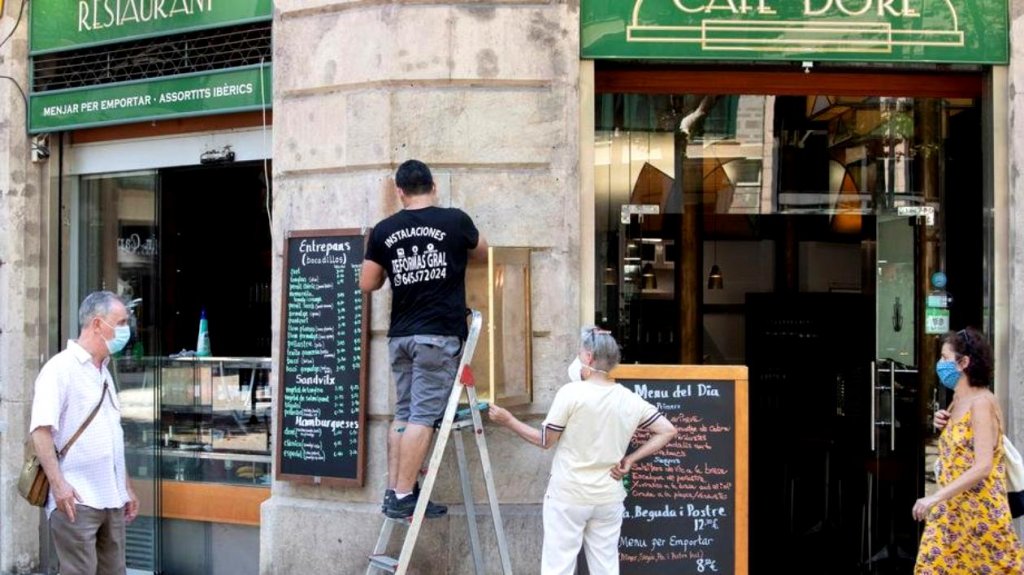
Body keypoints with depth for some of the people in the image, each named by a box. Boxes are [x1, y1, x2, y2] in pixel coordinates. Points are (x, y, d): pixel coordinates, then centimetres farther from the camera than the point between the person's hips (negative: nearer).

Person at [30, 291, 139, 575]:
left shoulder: (104, 372, 17)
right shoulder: (61, 368, -9)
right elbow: (41, 429, -17)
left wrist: (126, 488, 21)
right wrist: (58, 484, -24)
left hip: (111, 498, 8)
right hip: (76, 500, -8)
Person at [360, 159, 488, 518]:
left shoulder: (384, 231, 5)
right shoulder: (455, 221, -2)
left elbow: (367, 284, 10)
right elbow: (481, 253, 18)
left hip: (400, 335, 4)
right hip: (439, 334, -4)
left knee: (403, 414, 13)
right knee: (423, 416, -5)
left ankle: (394, 490, 15)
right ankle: (403, 497, -7)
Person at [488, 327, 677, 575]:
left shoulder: (571, 393, -13)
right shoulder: (630, 400, 0)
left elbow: (545, 440, -7)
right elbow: (668, 431, 2)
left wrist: (509, 421, 6)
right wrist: (630, 459, 5)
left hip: (568, 496, -4)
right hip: (608, 498, 4)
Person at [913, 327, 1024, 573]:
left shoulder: (981, 402, -15)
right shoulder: (958, 401, 11)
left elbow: (983, 466, -24)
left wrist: (935, 497, -28)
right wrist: (945, 426, 3)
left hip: (979, 510, -8)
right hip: (951, 509, 8)